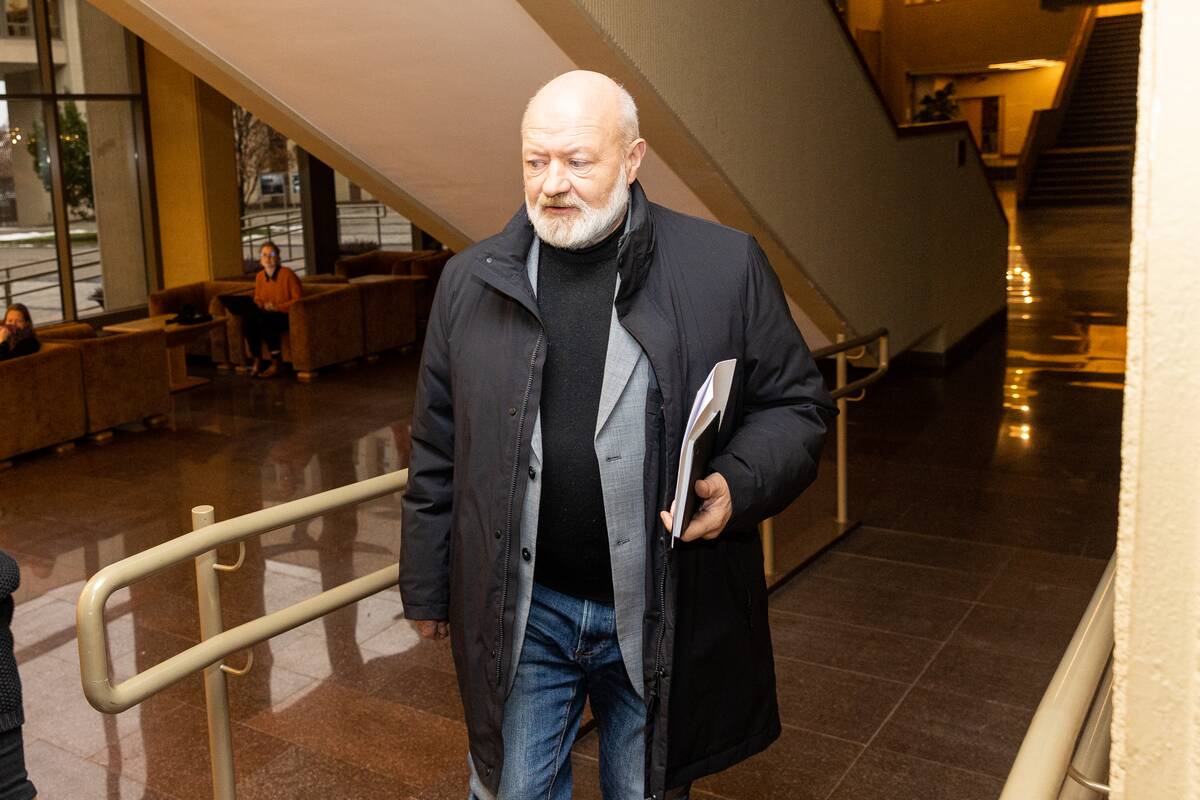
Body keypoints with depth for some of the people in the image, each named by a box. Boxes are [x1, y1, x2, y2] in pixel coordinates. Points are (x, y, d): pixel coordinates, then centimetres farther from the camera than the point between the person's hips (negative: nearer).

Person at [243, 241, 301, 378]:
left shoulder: (287, 274, -11)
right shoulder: (259, 276, 6)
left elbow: (298, 300, -12)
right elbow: (258, 299, 19)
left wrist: (276, 307, -20)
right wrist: (259, 305, -6)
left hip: (287, 315, -5)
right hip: (267, 314, 5)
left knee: (264, 321, -34)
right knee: (247, 319, -24)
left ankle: (276, 363, -21)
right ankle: (256, 360, -13)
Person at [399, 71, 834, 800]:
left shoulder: (726, 264, -6)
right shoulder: (473, 280, 2)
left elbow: (797, 405, 0)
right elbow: (437, 453, 6)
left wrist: (738, 485, -19)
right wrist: (427, 587, 10)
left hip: (663, 619, -1)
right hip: (519, 611, 2)